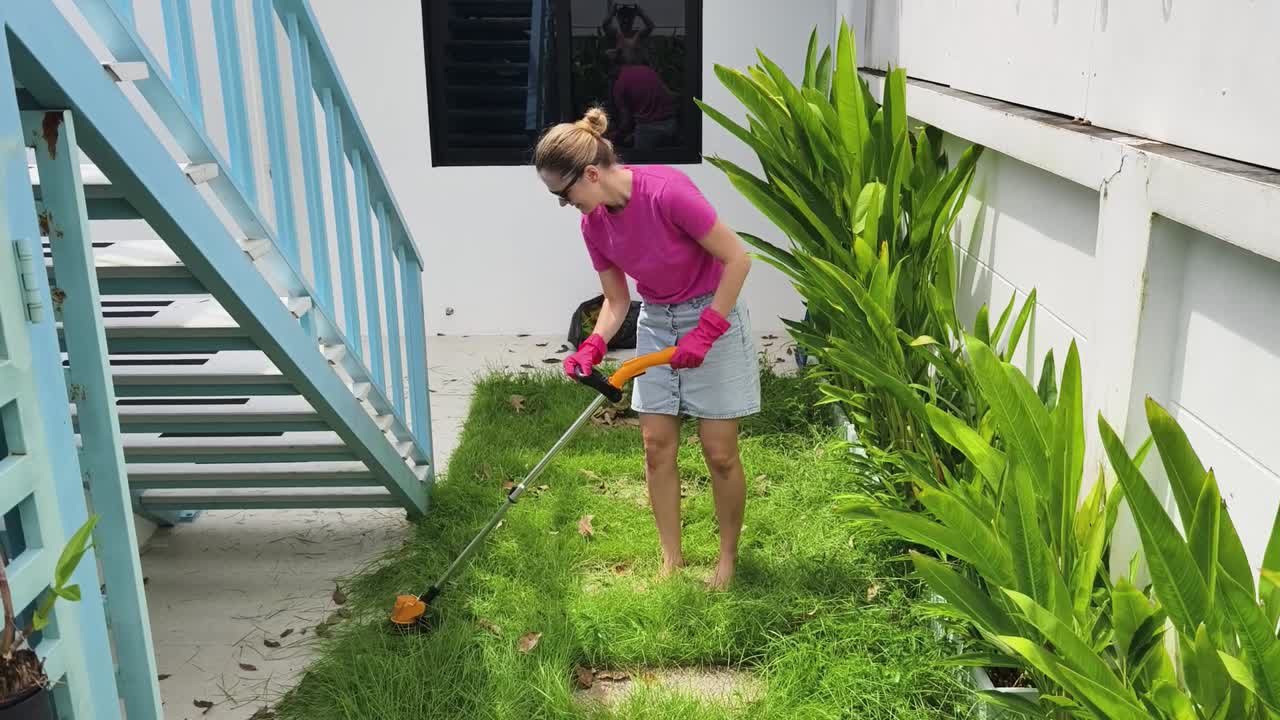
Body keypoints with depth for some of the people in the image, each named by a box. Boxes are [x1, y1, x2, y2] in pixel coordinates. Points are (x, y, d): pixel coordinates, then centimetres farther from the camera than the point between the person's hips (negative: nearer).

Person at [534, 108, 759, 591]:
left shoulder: (666, 191, -28)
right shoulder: (594, 224, -7)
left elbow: (737, 259, -21)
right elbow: (616, 299, 2)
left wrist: (704, 333, -21)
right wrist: (593, 346, -16)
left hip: (713, 316, -6)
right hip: (655, 323, 6)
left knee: (719, 452, 0)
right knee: (657, 445, 5)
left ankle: (728, 556, 21)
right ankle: (671, 558, 20)